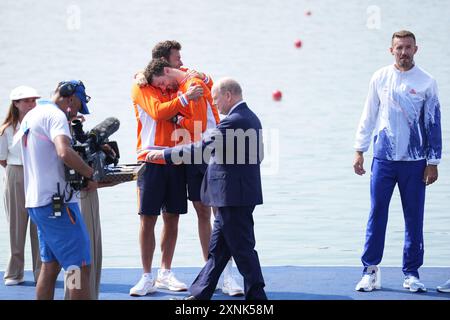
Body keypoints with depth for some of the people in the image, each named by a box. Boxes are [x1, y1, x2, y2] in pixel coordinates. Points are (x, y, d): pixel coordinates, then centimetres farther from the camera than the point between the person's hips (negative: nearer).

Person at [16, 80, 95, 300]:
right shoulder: (55, 115, -12)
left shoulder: (30, 115, 17)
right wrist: (90, 174, -15)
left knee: (50, 265, 14)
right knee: (80, 267, -9)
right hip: (57, 202, -10)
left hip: (37, 202, 10)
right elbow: (64, 152, -28)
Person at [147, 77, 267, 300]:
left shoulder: (234, 121, -19)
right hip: (234, 196, 10)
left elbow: (200, 148, -20)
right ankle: (199, 295, 21)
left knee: (242, 248, -3)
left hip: (234, 196, -10)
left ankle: (256, 295, 4)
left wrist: (162, 154, -13)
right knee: (217, 249, 14)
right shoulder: (249, 117, 12)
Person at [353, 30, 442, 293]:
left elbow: (434, 124, 1)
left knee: (414, 219, 3)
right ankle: (371, 270, 7)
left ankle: (412, 273, 12)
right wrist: (360, 151, 7)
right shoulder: (380, 78, 4)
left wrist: (433, 163, -1)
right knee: (377, 215, 1)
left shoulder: (426, 82, -1)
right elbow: (368, 117, 11)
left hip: (415, 162, -1)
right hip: (383, 159, 1)